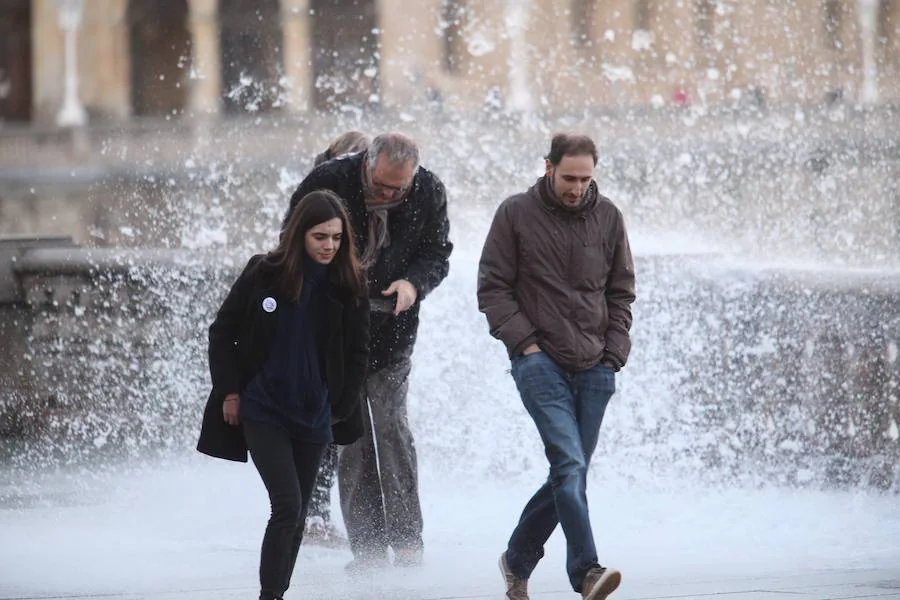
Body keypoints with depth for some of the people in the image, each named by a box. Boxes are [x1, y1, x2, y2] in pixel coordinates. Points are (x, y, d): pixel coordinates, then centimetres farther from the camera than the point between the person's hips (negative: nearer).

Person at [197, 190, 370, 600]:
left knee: (297, 515, 10)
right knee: (287, 505, -15)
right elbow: (222, 333, 0)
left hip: (314, 416, 3)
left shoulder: (349, 286, -2)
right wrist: (230, 392, -3)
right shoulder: (265, 274, -9)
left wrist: (340, 405, 3)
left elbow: (357, 352, 8)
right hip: (262, 410, -3)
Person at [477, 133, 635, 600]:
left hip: (594, 368, 4)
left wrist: (614, 352, 5)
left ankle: (518, 559, 26)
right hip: (540, 362, -4)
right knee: (569, 464, -20)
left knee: (569, 473, 7)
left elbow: (621, 291, 16)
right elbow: (493, 287, 2)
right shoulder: (516, 214, 0)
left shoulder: (607, 218, 9)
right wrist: (524, 342, -8)